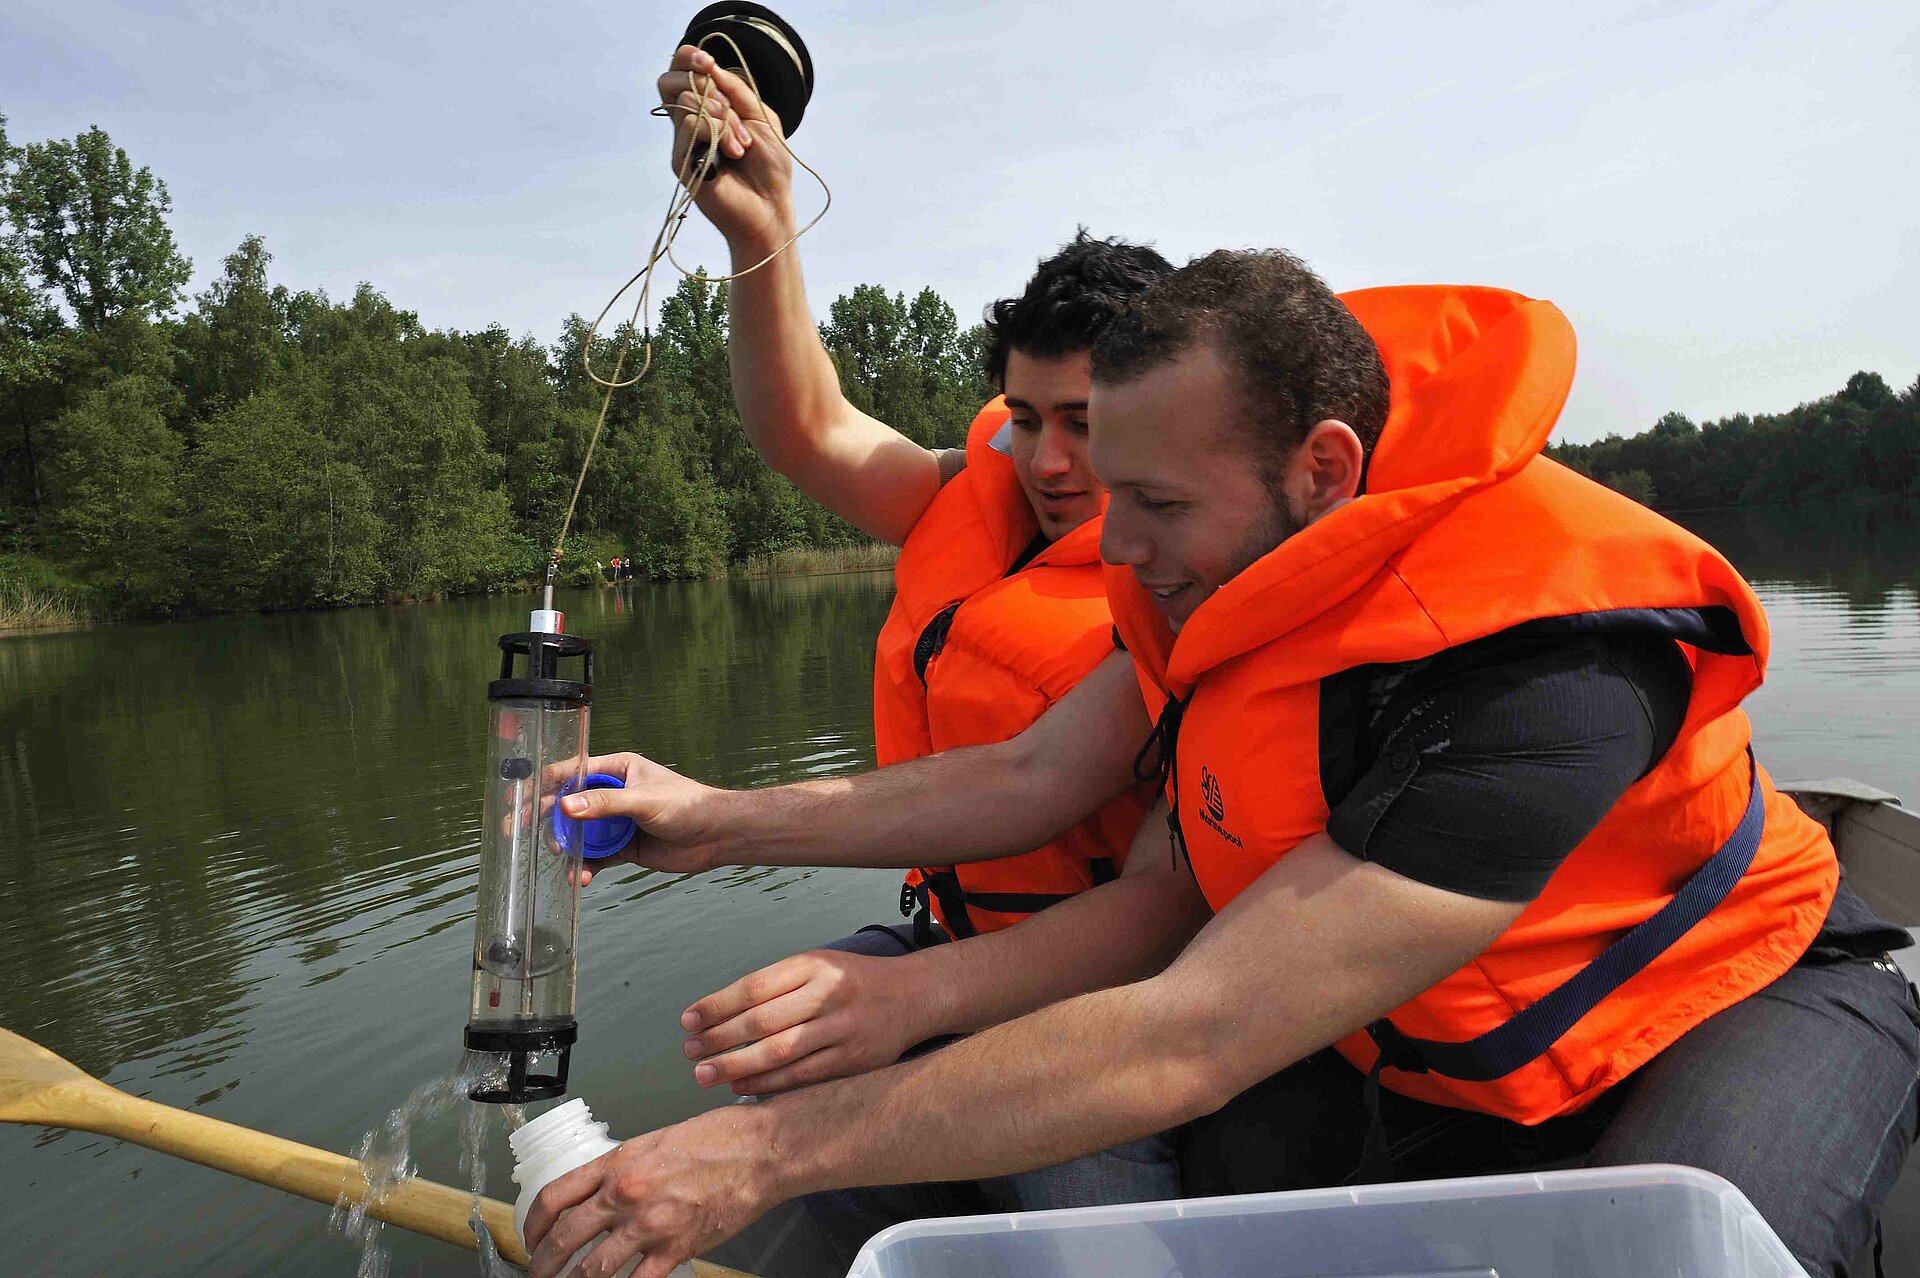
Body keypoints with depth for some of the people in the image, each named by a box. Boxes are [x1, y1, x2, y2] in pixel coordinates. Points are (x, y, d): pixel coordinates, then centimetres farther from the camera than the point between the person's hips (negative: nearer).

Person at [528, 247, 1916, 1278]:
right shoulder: (1222, 566, -14)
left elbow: (1183, 1042, -40)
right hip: (1431, 1054, 5)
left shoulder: (1540, 677, -38)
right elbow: (1030, 778, -6)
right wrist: (729, 817, -9)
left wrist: (770, 1150, -36)